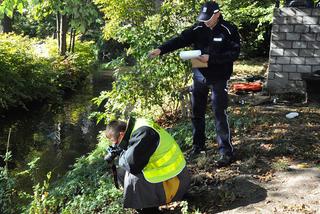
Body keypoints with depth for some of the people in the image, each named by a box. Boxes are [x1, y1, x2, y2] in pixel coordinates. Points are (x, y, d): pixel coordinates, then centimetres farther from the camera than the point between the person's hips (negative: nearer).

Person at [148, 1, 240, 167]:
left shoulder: (229, 30, -9)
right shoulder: (198, 29, 0)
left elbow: (234, 53, -13)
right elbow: (179, 40, -9)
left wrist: (211, 58, -21)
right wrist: (161, 49, -23)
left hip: (219, 78, -4)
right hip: (199, 76, 5)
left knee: (220, 114, -5)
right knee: (197, 112, 11)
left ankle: (226, 152, 5)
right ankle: (198, 146, 28)